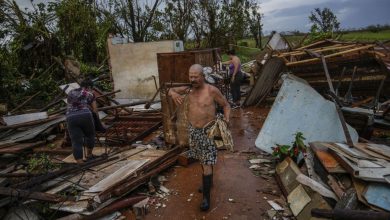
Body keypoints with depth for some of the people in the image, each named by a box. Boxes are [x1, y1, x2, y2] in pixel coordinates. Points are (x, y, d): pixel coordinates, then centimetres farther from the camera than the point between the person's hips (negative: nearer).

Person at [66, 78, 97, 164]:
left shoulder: (71, 93, 22)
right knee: (90, 135, 24)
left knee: (76, 143, 3)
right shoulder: (90, 94, 11)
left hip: (71, 119, 2)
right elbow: (95, 110, 12)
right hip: (85, 117, -2)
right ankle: (89, 155, 40)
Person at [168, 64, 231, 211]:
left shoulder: (212, 90, -15)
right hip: (193, 130, 5)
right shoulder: (188, 89, -2)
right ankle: (208, 181, 44)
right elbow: (170, 90, 8)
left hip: (207, 131, -5)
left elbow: (226, 105, -4)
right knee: (202, 160, 21)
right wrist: (173, 94, -16)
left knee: (207, 163, -4)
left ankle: (206, 196, 7)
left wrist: (226, 118, -21)